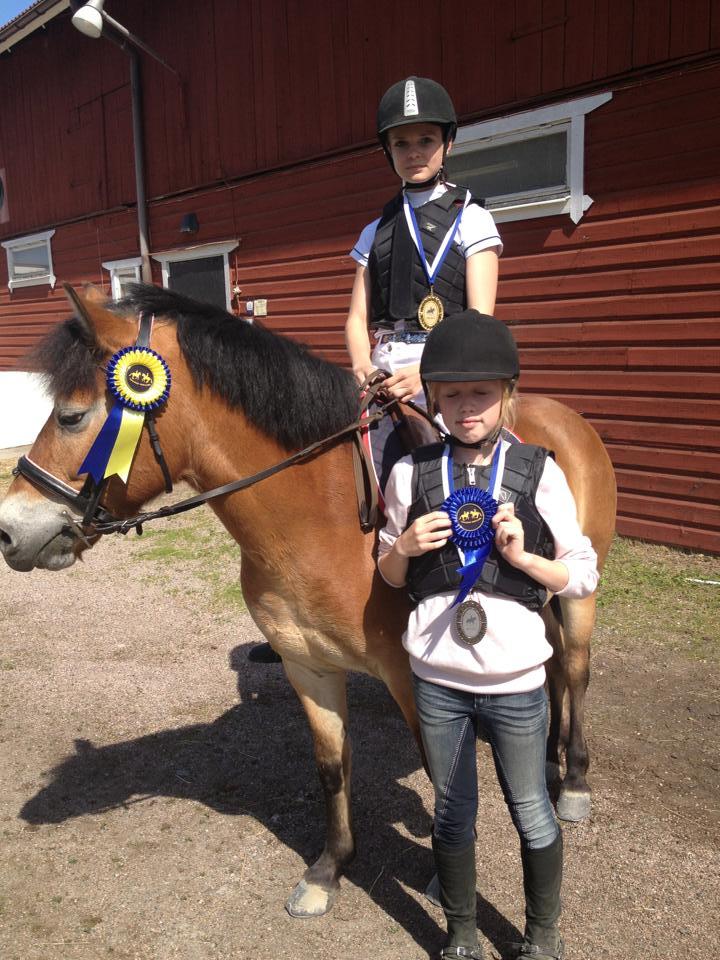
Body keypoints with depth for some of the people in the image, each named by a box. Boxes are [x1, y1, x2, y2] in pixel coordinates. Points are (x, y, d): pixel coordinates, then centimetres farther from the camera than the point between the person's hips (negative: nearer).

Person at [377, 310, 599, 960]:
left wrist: (521, 556, -20)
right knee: (453, 814, 19)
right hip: (436, 679, 2)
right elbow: (389, 575, 7)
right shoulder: (412, 473, -4)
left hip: (515, 681, -1)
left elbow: (584, 576, -4)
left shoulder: (539, 472, -9)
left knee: (531, 815, 18)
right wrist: (405, 546, -15)